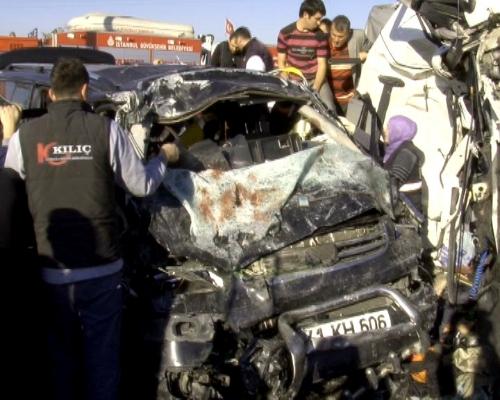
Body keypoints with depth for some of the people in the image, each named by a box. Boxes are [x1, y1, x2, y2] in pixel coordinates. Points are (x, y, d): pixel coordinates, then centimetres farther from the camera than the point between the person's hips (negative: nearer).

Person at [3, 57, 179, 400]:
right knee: (102, 355, 12)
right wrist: (165, 157, 20)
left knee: (60, 355, 16)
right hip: (101, 267, -1)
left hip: (52, 270, 1)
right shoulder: (106, 129, -7)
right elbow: (141, 185, 0)